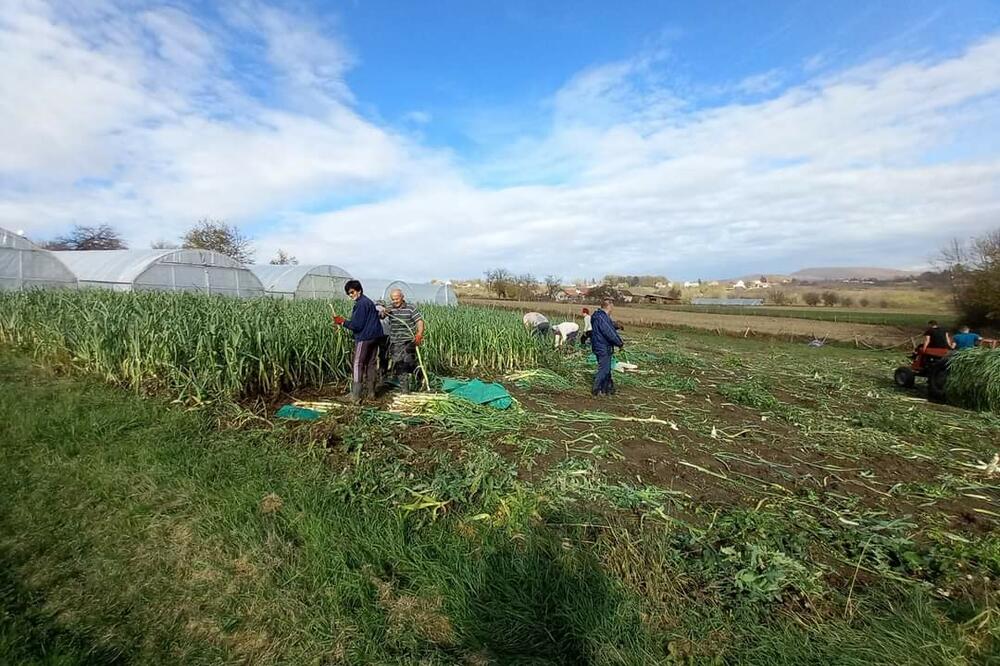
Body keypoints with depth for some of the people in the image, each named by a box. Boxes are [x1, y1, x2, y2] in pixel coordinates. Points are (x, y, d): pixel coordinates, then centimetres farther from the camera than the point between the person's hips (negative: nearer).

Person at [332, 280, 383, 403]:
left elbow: (357, 325, -15)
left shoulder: (361, 304, -12)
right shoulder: (369, 301, 18)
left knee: (357, 365, -6)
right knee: (370, 364, 13)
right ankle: (371, 392, 19)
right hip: (374, 337, 10)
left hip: (364, 338, -10)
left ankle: (355, 396, -8)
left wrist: (342, 322, -5)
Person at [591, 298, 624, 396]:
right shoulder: (601, 317, -21)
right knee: (603, 369, -3)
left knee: (607, 369, 17)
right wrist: (620, 343, -13)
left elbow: (612, 330, 17)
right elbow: (609, 333, -23)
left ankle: (605, 389, 26)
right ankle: (596, 390, 5)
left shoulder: (604, 316, 14)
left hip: (605, 348, 11)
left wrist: (620, 341, 9)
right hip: (603, 348, -11)